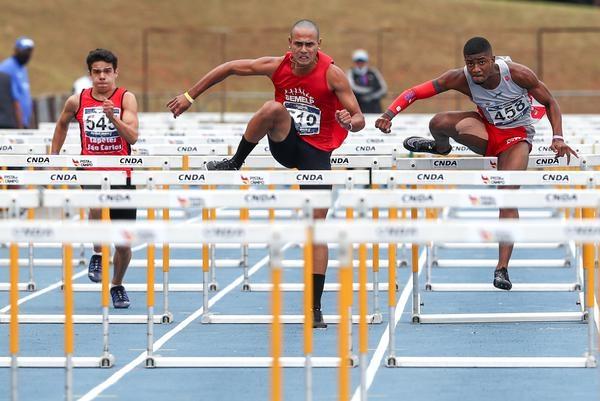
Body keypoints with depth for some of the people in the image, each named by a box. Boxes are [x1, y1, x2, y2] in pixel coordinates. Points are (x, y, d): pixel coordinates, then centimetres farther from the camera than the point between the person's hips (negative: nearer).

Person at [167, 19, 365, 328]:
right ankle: (234, 164, -14)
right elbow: (228, 68, 3)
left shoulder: (332, 73, -14)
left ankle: (315, 308, -3)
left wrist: (350, 122, -36)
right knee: (273, 108, -32)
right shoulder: (277, 66, -7)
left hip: (316, 152, -1)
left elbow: (359, 120, -12)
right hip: (285, 143, 2)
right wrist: (189, 96, 4)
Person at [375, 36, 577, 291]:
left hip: (516, 137, -2)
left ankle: (502, 268, -16)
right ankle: (440, 147, 13)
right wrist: (389, 113, -36)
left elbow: (550, 102, -10)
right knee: (439, 123, -26)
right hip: (486, 131, 2)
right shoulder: (460, 79, -21)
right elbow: (416, 92, -21)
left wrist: (558, 138, -22)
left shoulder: (518, 74, -25)